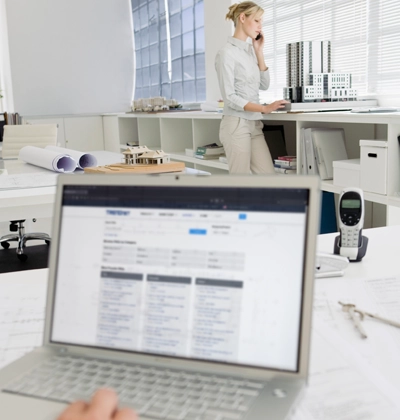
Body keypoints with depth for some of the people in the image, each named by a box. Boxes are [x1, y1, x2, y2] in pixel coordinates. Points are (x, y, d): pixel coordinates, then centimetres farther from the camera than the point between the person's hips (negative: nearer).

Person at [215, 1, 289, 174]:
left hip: (255, 125, 8)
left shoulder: (251, 51, 14)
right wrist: (264, 108, -24)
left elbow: (264, 85, 13)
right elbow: (229, 97, -17)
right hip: (236, 125, -8)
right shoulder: (227, 53, -11)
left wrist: (259, 52, 7)